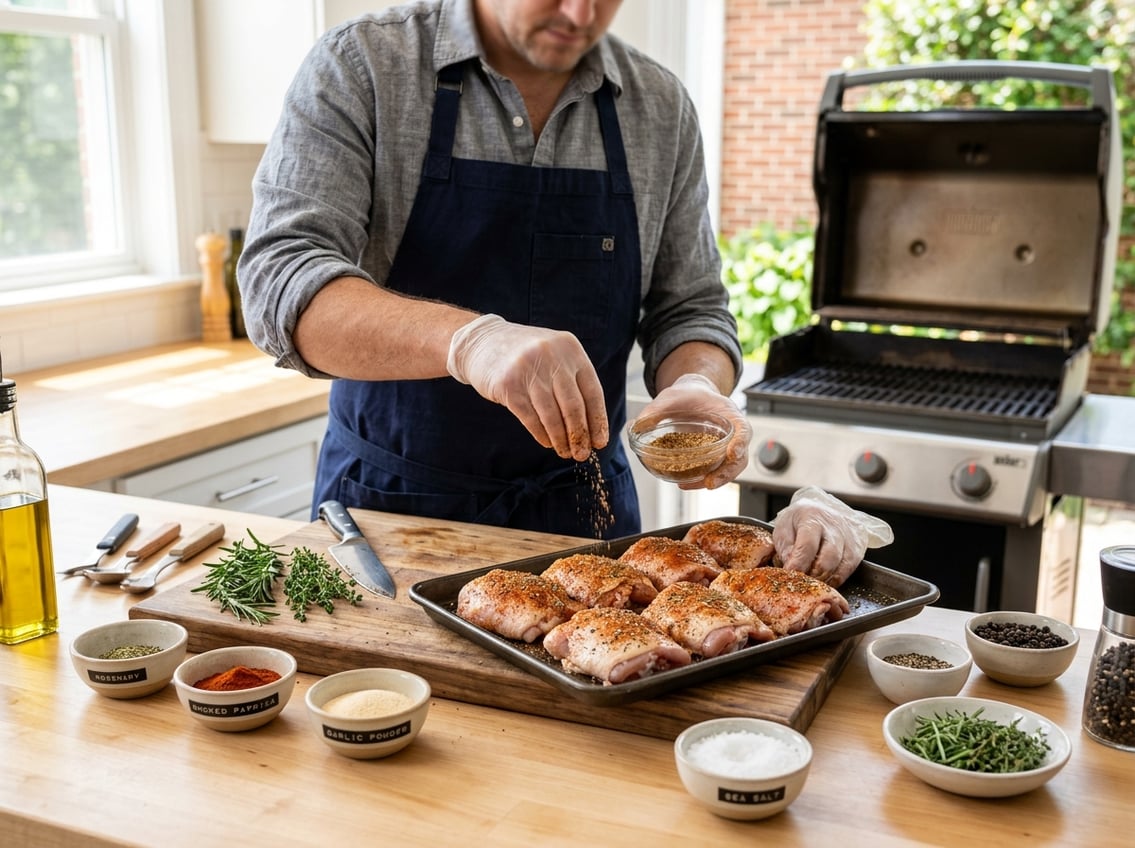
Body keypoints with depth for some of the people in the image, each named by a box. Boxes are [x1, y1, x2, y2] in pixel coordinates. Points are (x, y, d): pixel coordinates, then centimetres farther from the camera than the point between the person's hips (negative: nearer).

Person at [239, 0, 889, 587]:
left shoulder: (661, 108, 0)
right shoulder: (360, 69, -10)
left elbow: (690, 309, 5)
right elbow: (279, 284, -22)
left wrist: (696, 387, -19)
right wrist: (468, 338, -39)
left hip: (583, 510, 3)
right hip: (391, 504, -2)